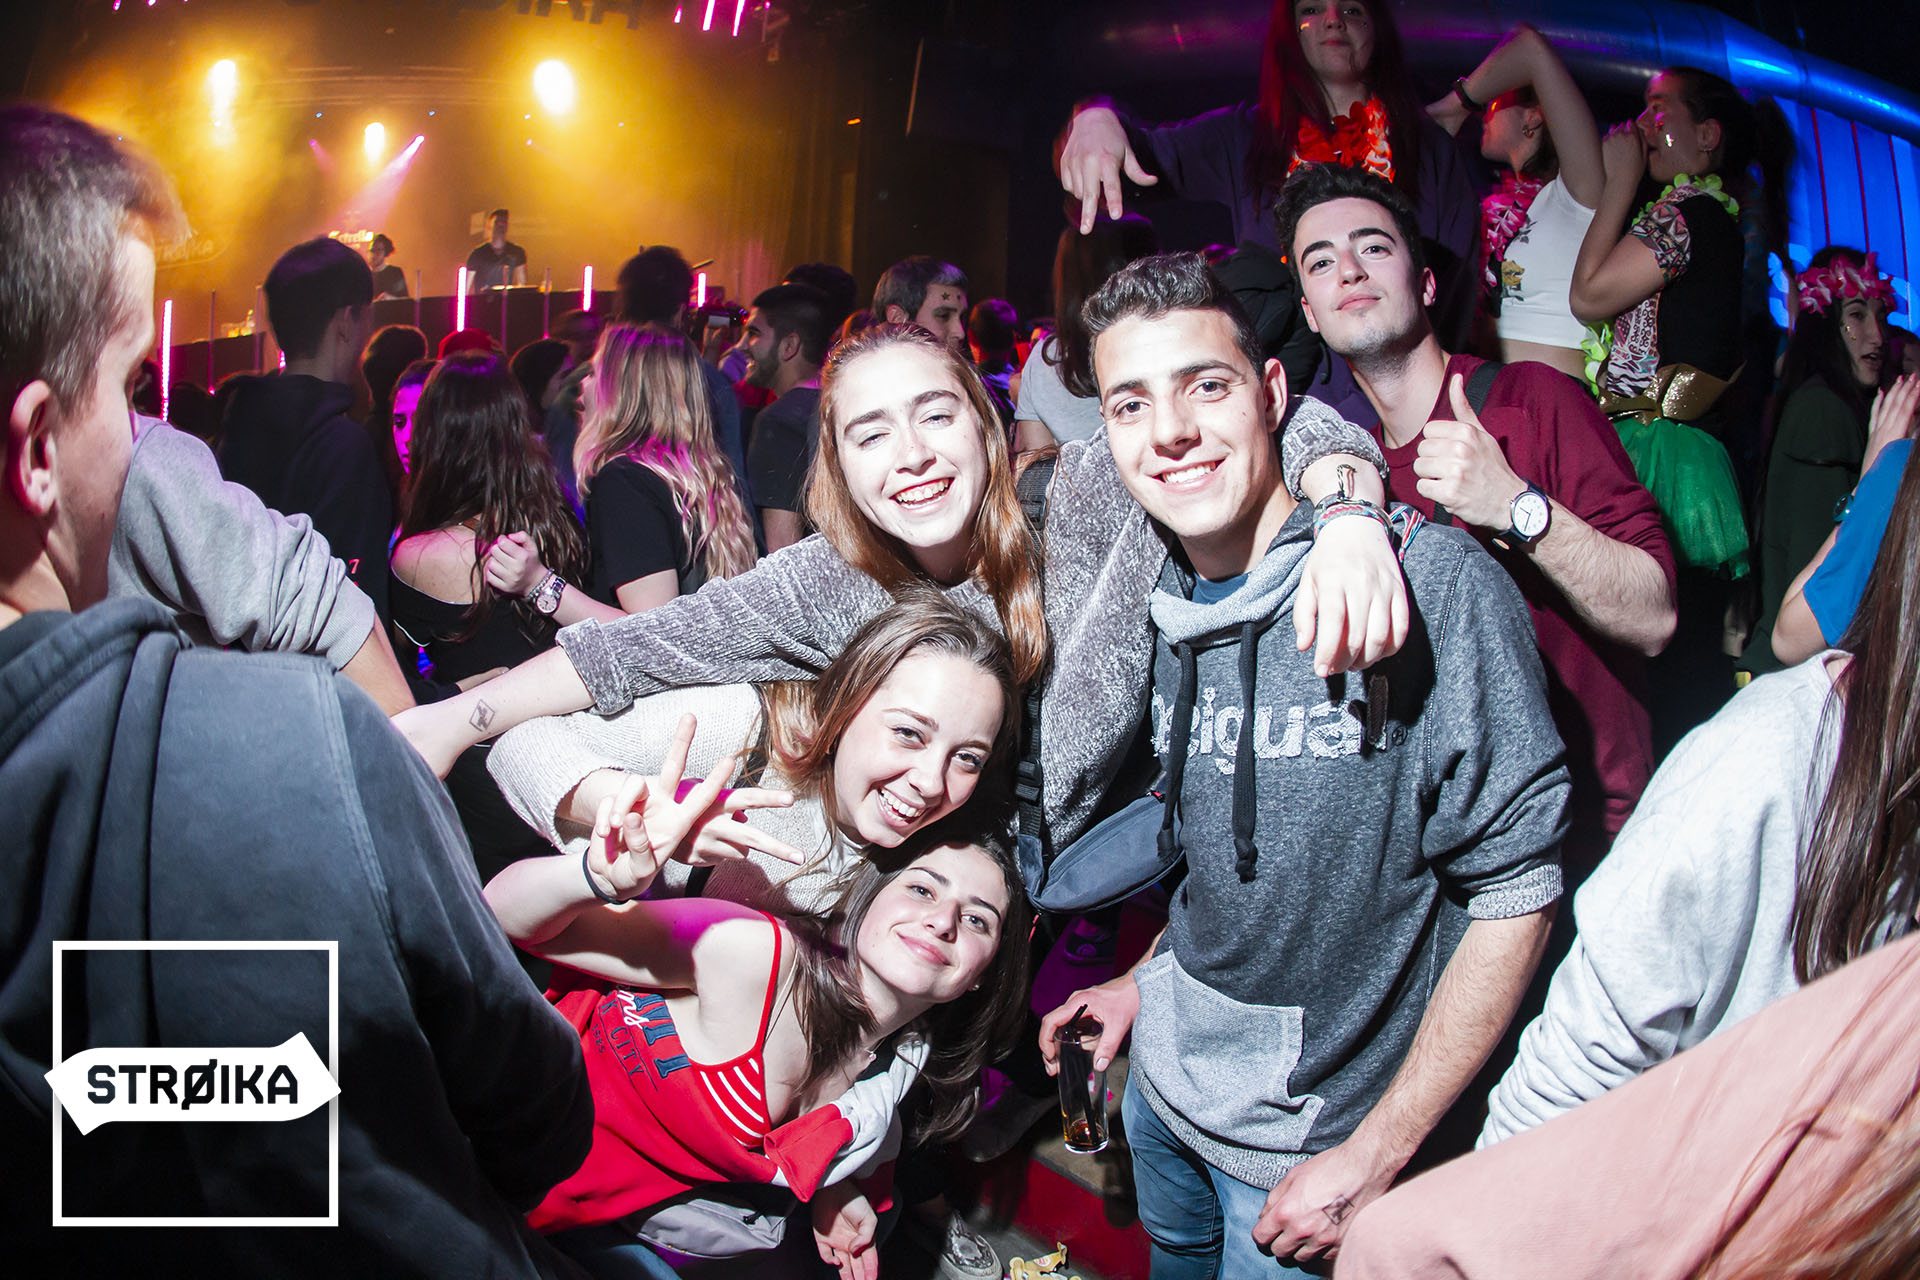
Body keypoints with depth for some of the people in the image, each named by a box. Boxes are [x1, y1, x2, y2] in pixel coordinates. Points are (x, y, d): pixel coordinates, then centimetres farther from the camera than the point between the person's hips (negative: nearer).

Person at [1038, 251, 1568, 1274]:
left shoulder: (1433, 584, -23)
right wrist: (1147, 979, 8)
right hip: (1165, 1075, 6)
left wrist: (1375, 1155, -19)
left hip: (1321, 1127, -6)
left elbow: (1516, 888, -20)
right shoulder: (1171, 612, -2)